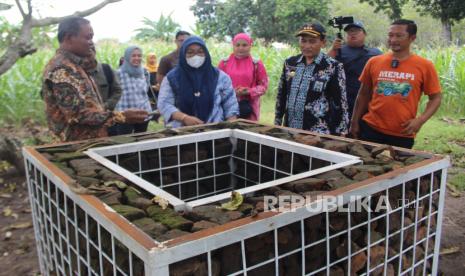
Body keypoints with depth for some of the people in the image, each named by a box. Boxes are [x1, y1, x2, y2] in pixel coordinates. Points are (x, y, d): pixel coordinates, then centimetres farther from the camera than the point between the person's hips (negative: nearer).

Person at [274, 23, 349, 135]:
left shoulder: (333, 67, -7)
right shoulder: (290, 63, 6)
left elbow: (340, 103, -5)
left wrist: (340, 134, -6)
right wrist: (277, 123, 12)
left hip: (318, 133, -4)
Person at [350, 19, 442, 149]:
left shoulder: (425, 66, -2)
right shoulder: (374, 62, 2)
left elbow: (435, 98, 3)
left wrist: (420, 120, -12)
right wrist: (354, 122, 9)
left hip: (403, 134, -1)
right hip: (370, 128, 1)